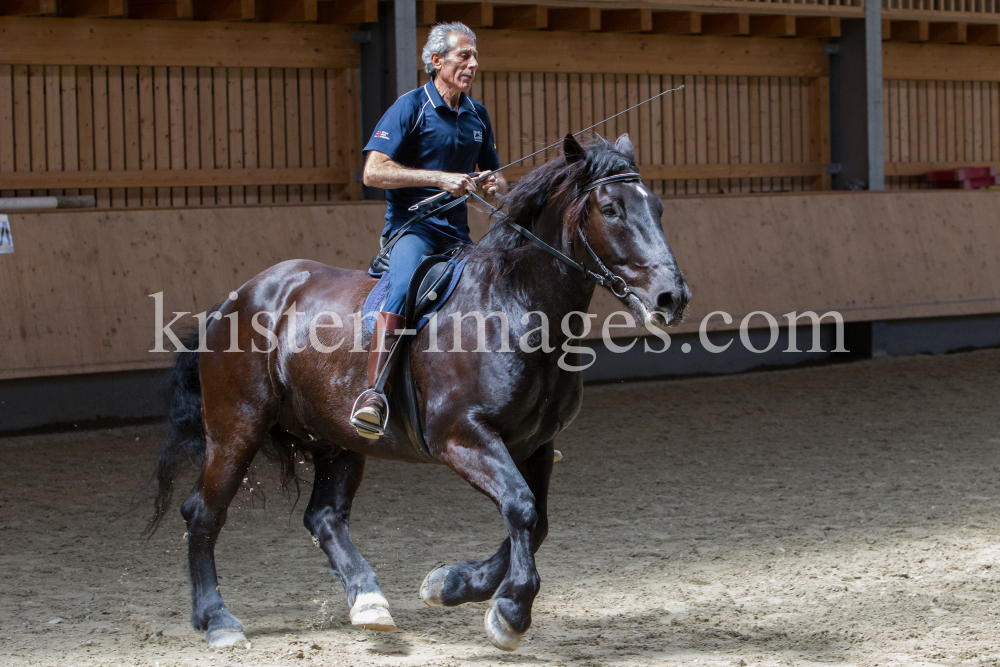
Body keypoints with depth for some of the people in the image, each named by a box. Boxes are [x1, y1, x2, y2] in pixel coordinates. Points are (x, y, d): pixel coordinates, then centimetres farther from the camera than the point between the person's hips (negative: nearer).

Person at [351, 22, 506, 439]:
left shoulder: (477, 116, 14)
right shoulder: (411, 107, -6)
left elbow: (492, 173, 27)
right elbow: (373, 172, -15)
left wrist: (496, 183, 1)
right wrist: (440, 178, -21)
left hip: (457, 232, 7)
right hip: (412, 225, -7)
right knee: (403, 285, -35)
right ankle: (374, 395, -48)